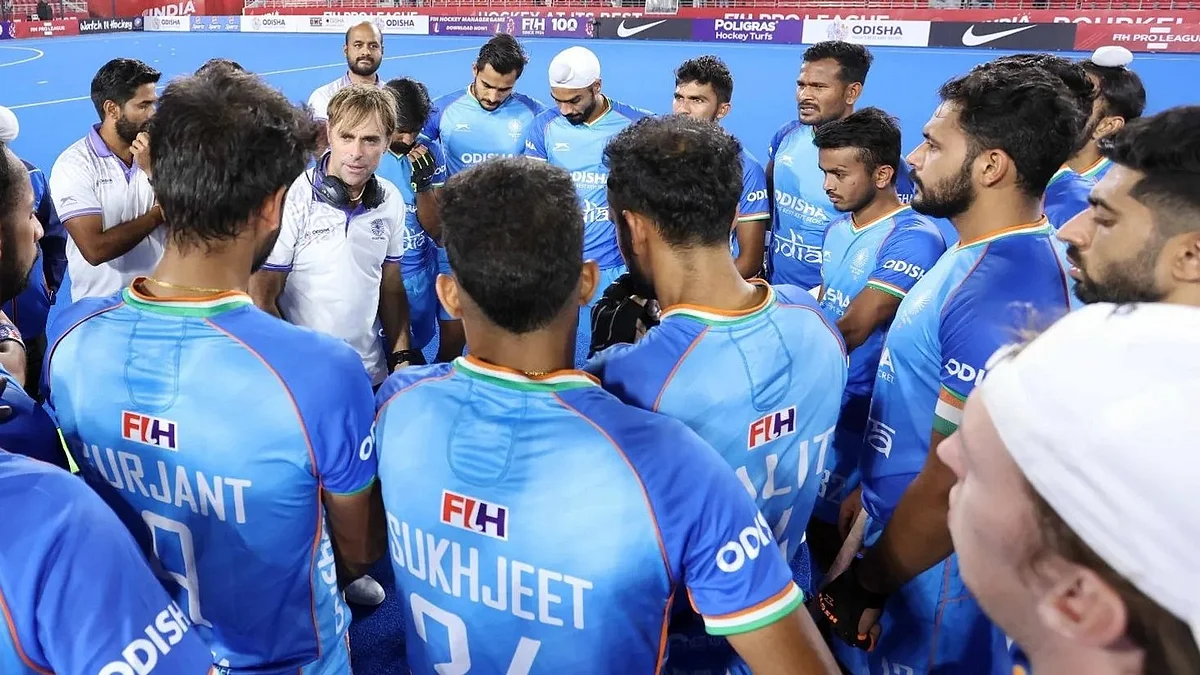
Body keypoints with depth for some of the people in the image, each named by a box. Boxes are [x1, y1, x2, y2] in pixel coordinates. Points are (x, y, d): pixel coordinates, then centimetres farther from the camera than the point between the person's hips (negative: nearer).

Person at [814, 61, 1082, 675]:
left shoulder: (1000, 298, -30)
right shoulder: (983, 255, 2)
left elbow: (951, 489, -27)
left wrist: (864, 587, -14)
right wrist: (868, 495, 18)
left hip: (925, 576, -9)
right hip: (901, 529, 9)